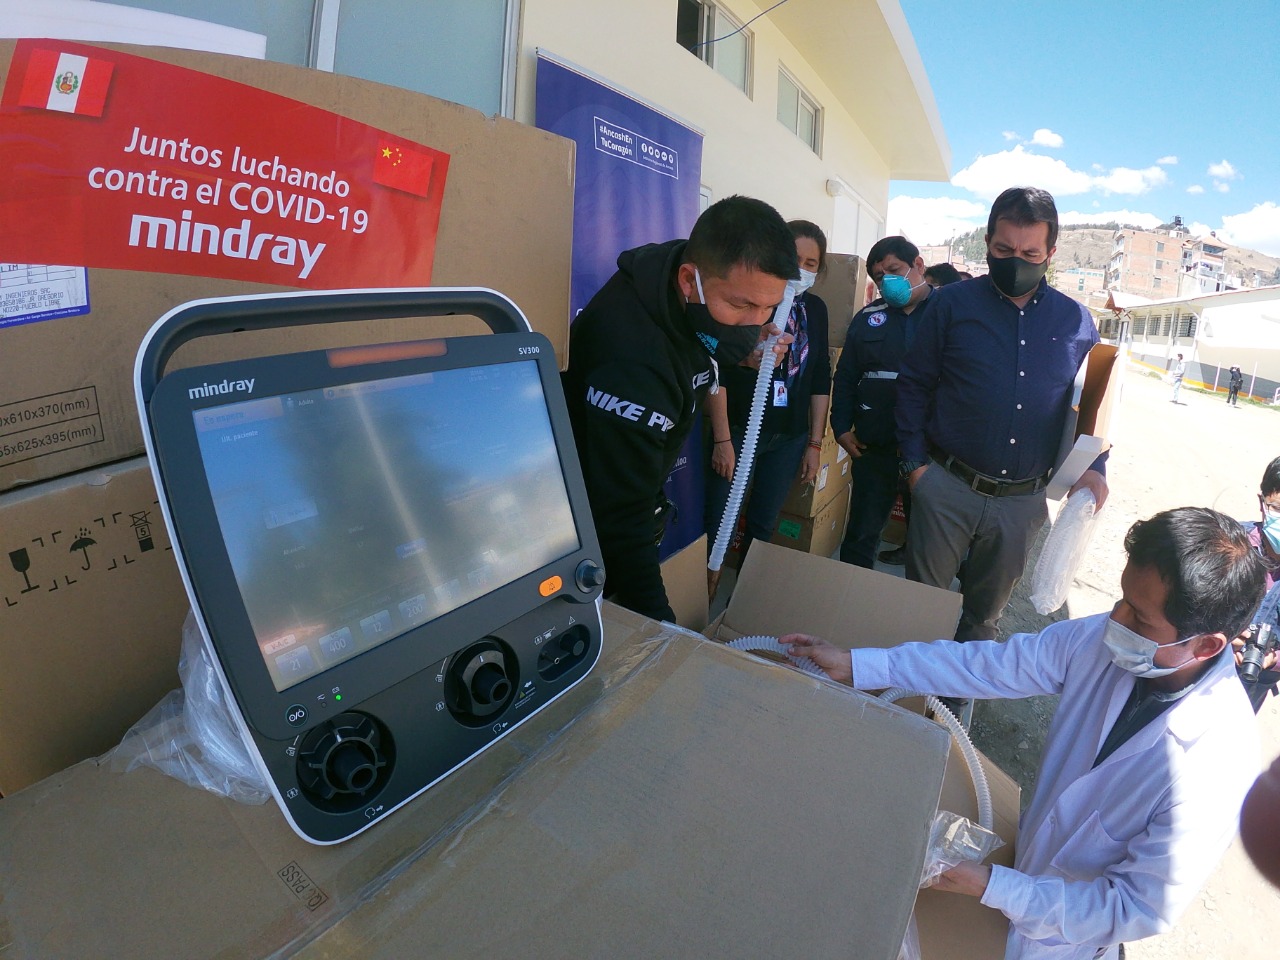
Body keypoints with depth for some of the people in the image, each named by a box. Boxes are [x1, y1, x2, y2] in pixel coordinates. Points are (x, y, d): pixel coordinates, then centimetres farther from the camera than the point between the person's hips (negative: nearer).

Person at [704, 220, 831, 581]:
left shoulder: (815, 308, 8)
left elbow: (821, 379, 11)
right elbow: (717, 372, -12)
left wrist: (815, 443, 9)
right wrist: (722, 439, -15)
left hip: (790, 438, 5)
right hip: (740, 430, -4)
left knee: (763, 524, 13)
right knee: (718, 523, -3)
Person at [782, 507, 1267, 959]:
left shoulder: (1214, 771, -35)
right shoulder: (1104, 639, -24)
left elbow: (1140, 911, -24)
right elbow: (993, 664, -16)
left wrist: (992, 887, -26)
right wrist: (855, 665, -19)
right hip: (1027, 858, 4)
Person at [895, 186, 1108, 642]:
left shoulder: (1076, 322, 6)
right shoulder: (951, 304, -1)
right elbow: (914, 384, 1)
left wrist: (1093, 466, -3)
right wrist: (914, 461, -5)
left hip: (1022, 501, 2)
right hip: (947, 487, -2)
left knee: (983, 615, 19)